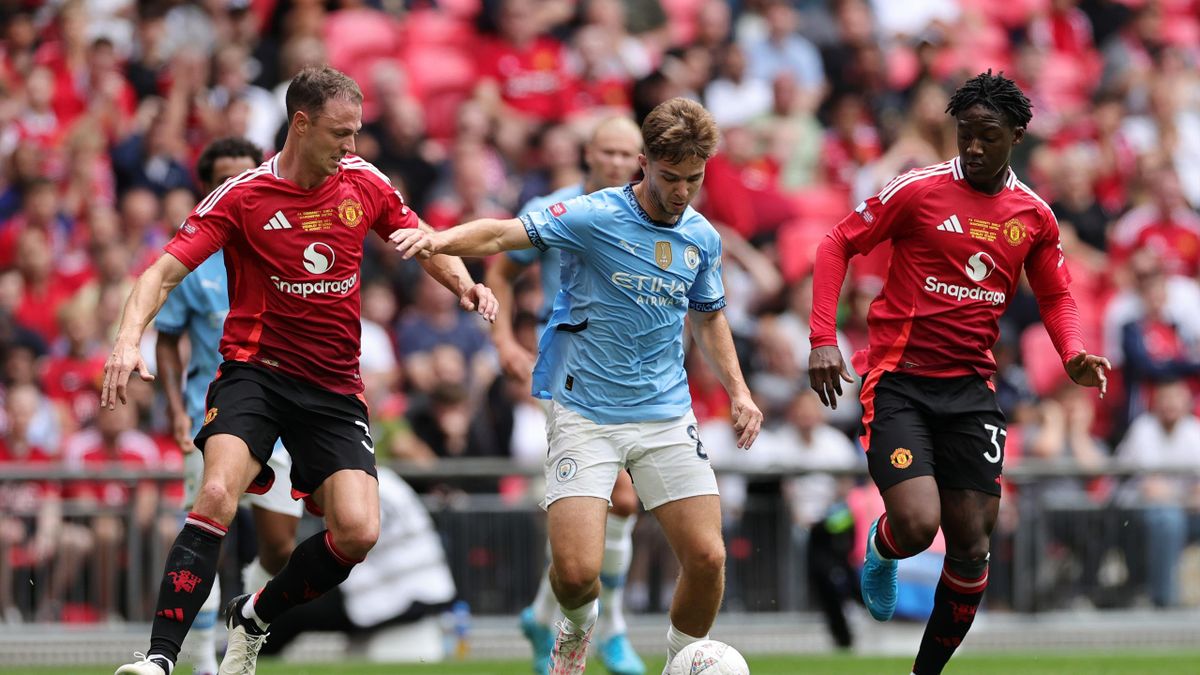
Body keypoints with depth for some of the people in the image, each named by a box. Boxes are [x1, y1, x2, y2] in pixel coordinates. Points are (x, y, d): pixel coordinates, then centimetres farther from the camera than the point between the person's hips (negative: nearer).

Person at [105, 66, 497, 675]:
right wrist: (130, 339, -30)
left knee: (358, 532, -12)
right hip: (255, 370, -4)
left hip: (335, 386, 4)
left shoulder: (363, 182, 4)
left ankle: (253, 619, 15)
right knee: (218, 495, -29)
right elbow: (165, 270, -12)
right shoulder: (243, 196, -8)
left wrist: (463, 284, -2)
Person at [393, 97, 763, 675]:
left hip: (666, 415, 4)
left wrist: (738, 390, 14)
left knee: (706, 558, -7)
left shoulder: (702, 238, 6)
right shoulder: (596, 216, -10)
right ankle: (577, 628, 22)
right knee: (576, 571, -15)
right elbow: (504, 234, -20)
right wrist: (439, 240, -39)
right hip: (584, 415, -4)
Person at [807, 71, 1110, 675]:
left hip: (970, 388, 4)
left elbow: (1055, 296, 20)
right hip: (898, 381, -4)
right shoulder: (918, 190, -6)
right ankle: (881, 549, 19)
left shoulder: (1034, 216, 6)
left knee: (971, 545, 0)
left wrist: (1074, 355, -1)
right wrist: (823, 340, -12)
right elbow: (838, 245, -1)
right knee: (917, 526, -20)